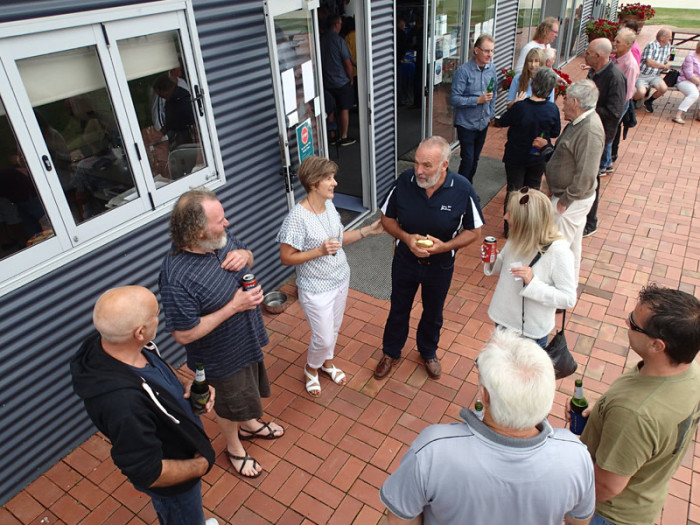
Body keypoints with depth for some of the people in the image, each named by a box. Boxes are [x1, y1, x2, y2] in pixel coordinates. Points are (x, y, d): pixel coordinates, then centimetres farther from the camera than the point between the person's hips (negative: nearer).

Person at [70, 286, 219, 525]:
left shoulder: (108, 343, -20)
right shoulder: (122, 402, -45)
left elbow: (157, 369, 3)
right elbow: (147, 474, -31)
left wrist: (183, 383, -13)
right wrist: (203, 464, -17)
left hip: (179, 445, 7)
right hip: (172, 481, -7)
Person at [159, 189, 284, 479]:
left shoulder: (222, 239, -15)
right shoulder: (176, 279, -37)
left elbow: (247, 253, 6)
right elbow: (184, 334, -31)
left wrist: (244, 255, -20)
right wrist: (234, 306, -32)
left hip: (248, 339, 7)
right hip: (223, 358, -7)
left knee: (248, 391, 32)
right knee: (230, 405, 21)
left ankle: (249, 425, 62)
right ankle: (234, 448, 51)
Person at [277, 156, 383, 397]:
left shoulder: (329, 205, -4)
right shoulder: (298, 217, -27)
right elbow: (286, 258, -21)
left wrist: (369, 230, 1)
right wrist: (320, 251, -30)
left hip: (340, 279, 7)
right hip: (316, 289, -7)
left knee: (334, 329, 24)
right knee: (324, 338, 6)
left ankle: (327, 362, 51)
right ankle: (311, 369, 38)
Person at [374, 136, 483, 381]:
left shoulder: (462, 190, -24)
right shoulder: (404, 181, -21)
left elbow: (474, 231, -11)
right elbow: (387, 219, -7)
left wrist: (445, 246, -28)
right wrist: (406, 238, -26)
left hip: (440, 265, 0)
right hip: (405, 261, 1)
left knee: (433, 313, 23)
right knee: (398, 309, 20)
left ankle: (428, 352, 52)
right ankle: (391, 353, 46)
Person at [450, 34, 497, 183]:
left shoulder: (492, 69, 3)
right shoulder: (463, 71, -16)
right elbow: (454, 98, -20)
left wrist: (490, 114, 11)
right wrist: (478, 100, -24)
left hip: (483, 123, 6)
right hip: (466, 124, -6)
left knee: (475, 159, 15)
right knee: (468, 159, -8)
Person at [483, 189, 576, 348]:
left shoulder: (558, 252, -26)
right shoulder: (517, 239, -10)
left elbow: (568, 299, -23)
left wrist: (533, 283, -34)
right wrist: (492, 261, -15)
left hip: (532, 332, -5)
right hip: (503, 320, 5)